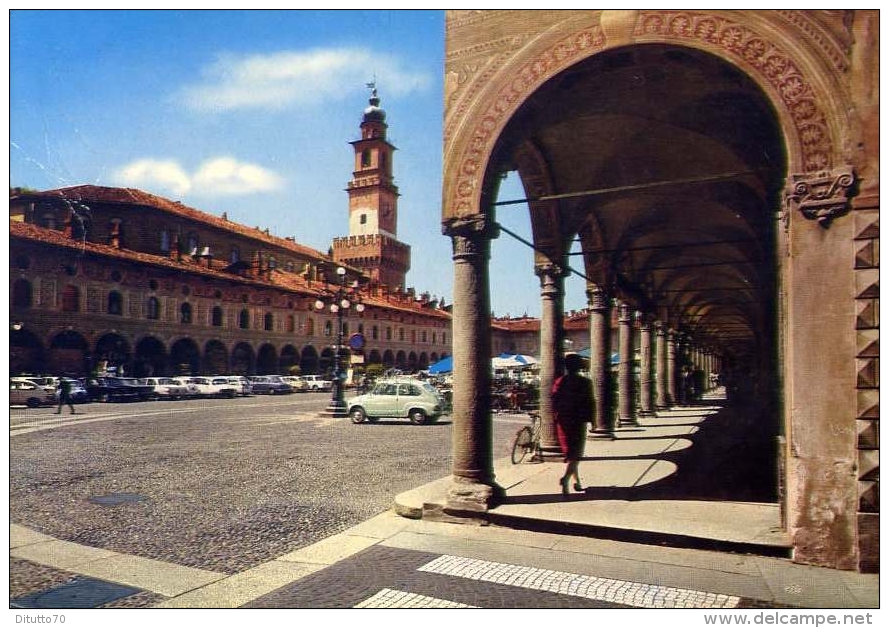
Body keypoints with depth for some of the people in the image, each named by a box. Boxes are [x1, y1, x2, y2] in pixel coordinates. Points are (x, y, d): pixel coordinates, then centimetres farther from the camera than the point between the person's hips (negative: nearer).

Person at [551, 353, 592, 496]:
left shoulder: (559, 382, 4)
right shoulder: (585, 382, -4)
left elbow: (554, 401, 4)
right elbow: (589, 403, -6)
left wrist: (555, 419, 11)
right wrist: (591, 420, 1)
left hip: (562, 421, 4)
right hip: (578, 421, -4)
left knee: (569, 451, 16)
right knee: (576, 453, -2)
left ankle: (577, 481, 24)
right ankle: (566, 478, -24)